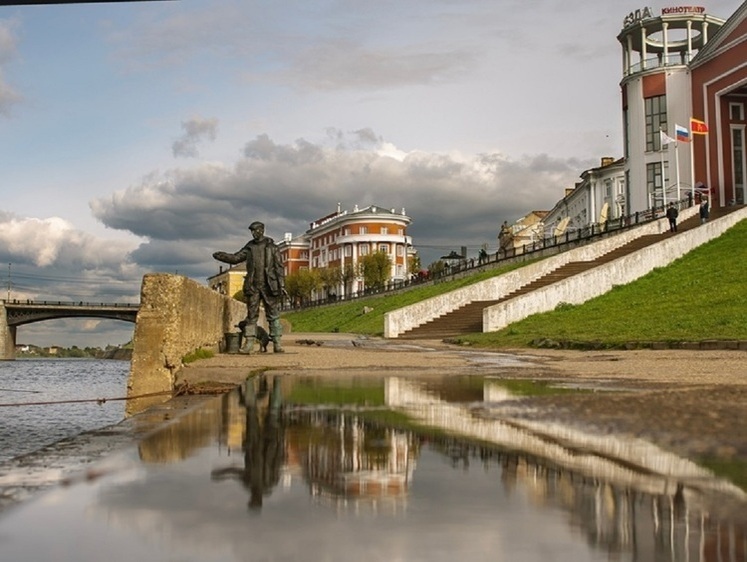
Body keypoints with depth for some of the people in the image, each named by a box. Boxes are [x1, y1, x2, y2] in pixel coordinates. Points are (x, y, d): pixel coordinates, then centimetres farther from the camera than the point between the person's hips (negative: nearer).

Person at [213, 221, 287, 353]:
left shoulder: (271, 246, 3)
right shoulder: (249, 247, 13)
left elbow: (279, 266, 1)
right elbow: (235, 258, 13)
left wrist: (282, 285, -6)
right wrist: (221, 256, -4)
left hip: (269, 286, -3)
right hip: (253, 286, 3)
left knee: (273, 315, -2)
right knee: (251, 315, 1)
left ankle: (277, 343, 1)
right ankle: (249, 344, 1)